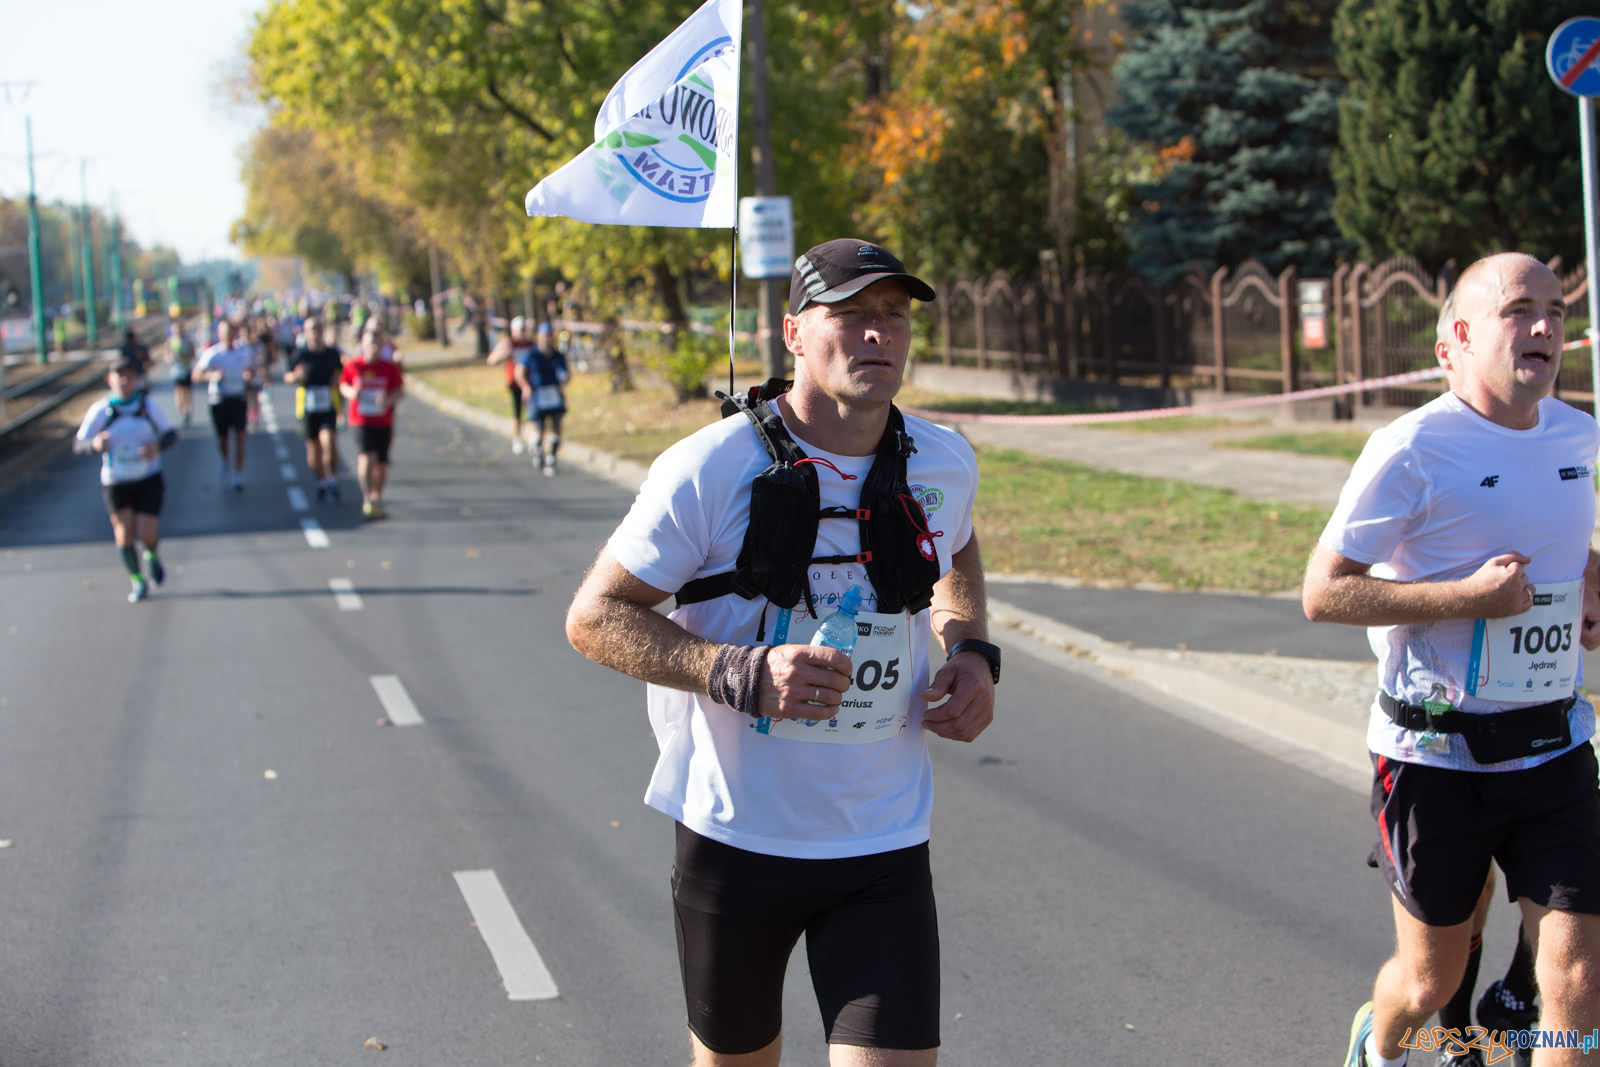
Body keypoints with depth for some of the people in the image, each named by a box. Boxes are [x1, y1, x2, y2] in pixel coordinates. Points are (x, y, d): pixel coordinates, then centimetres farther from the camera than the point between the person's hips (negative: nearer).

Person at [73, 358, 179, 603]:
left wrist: (157, 447, -16)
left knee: (147, 535, -6)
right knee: (124, 531, -9)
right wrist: (95, 444, -25)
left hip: (149, 479, 0)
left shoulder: (148, 405, -3)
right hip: (116, 482, 0)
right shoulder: (101, 410, -6)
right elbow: (79, 443, -2)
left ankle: (152, 556, 31)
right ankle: (138, 581, 11)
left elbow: (170, 434, 6)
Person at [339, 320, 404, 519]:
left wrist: (389, 400, -17)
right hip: (361, 419, -2)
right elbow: (343, 385, 11)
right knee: (367, 456, -18)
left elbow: (399, 390, 3)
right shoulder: (353, 366, 0)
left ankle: (377, 498, 23)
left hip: (384, 422, 2)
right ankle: (367, 497, -8)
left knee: (381, 462, 6)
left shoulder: (390, 368, 1)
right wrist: (351, 392, -11)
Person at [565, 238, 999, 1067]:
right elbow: (593, 617, -11)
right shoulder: (710, 469, -14)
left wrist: (973, 652, 4)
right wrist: (744, 675, -25)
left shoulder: (943, 463, 0)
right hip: (735, 839, -2)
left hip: (886, 849, 2)